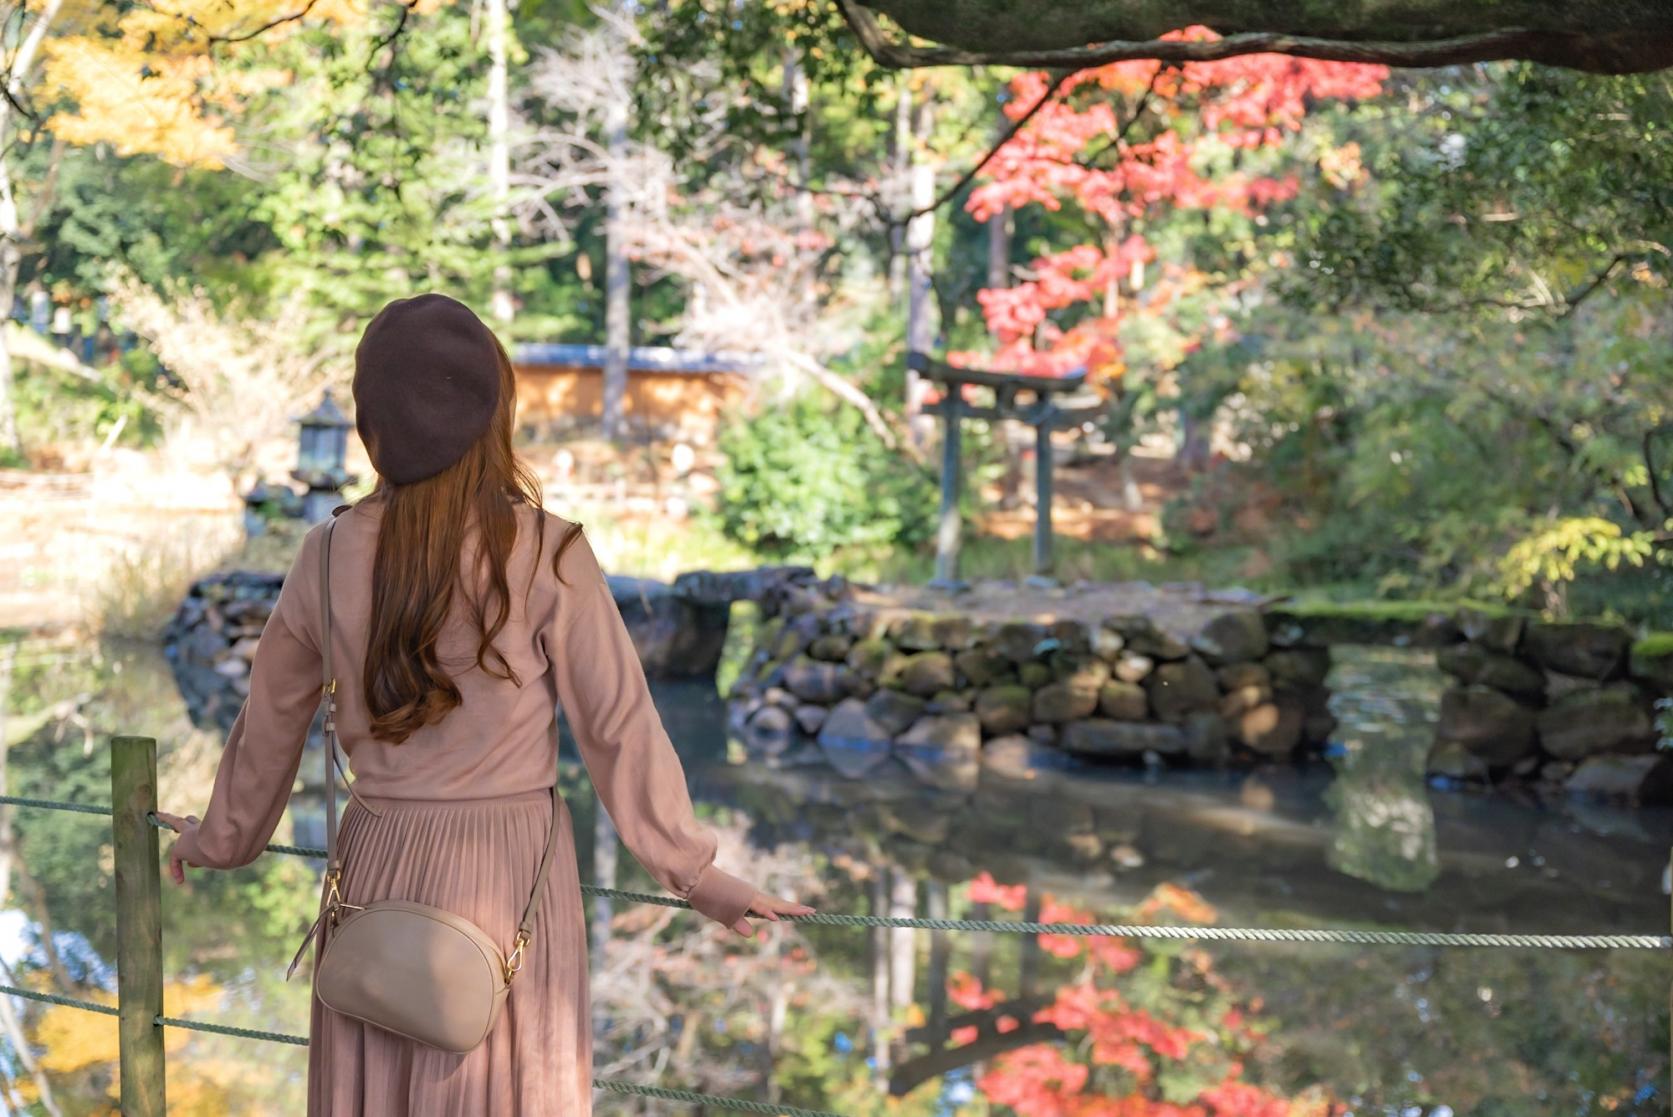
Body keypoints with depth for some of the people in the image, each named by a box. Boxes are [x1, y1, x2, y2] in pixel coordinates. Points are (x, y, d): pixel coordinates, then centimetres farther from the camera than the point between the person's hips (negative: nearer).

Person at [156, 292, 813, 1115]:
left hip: (379, 863, 3)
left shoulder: (331, 556, -2)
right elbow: (618, 724, -9)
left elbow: (270, 722, 9)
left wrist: (218, 840, 26)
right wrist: (696, 873, 0)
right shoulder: (544, 554, -12)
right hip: (507, 866, -3)